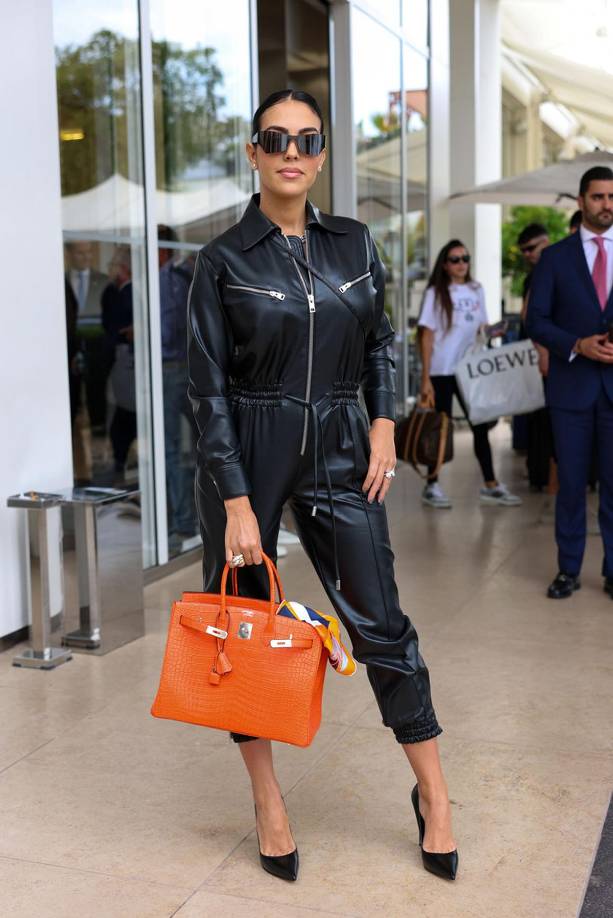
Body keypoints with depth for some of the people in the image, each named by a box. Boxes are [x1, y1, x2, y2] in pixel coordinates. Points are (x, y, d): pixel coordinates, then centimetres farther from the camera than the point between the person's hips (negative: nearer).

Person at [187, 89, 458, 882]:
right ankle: (268, 802, 24)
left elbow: (378, 343, 17)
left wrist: (383, 422, 1)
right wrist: (238, 503, -13)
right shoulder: (223, 260, -4)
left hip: (338, 454, 2)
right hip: (245, 455, -2)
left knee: (380, 622, 1)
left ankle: (433, 794, 17)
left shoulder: (354, 244, 6)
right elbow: (209, 388, -8)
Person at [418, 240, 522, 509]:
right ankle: (431, 486, 10)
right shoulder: (436, 293, -3)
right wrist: (425, 379, -11)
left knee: (480, 426, 5)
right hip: (441, 372, -5)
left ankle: (490, 485, 13)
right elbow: (427, 337, -6)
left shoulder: (476, 290, 10)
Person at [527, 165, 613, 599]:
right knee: (571, 481, 6)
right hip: (572, 383, 0)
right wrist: (577, 345, -15)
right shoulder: (555, 257, 5)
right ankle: (569, 569, 16)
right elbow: (537, 321, 1)